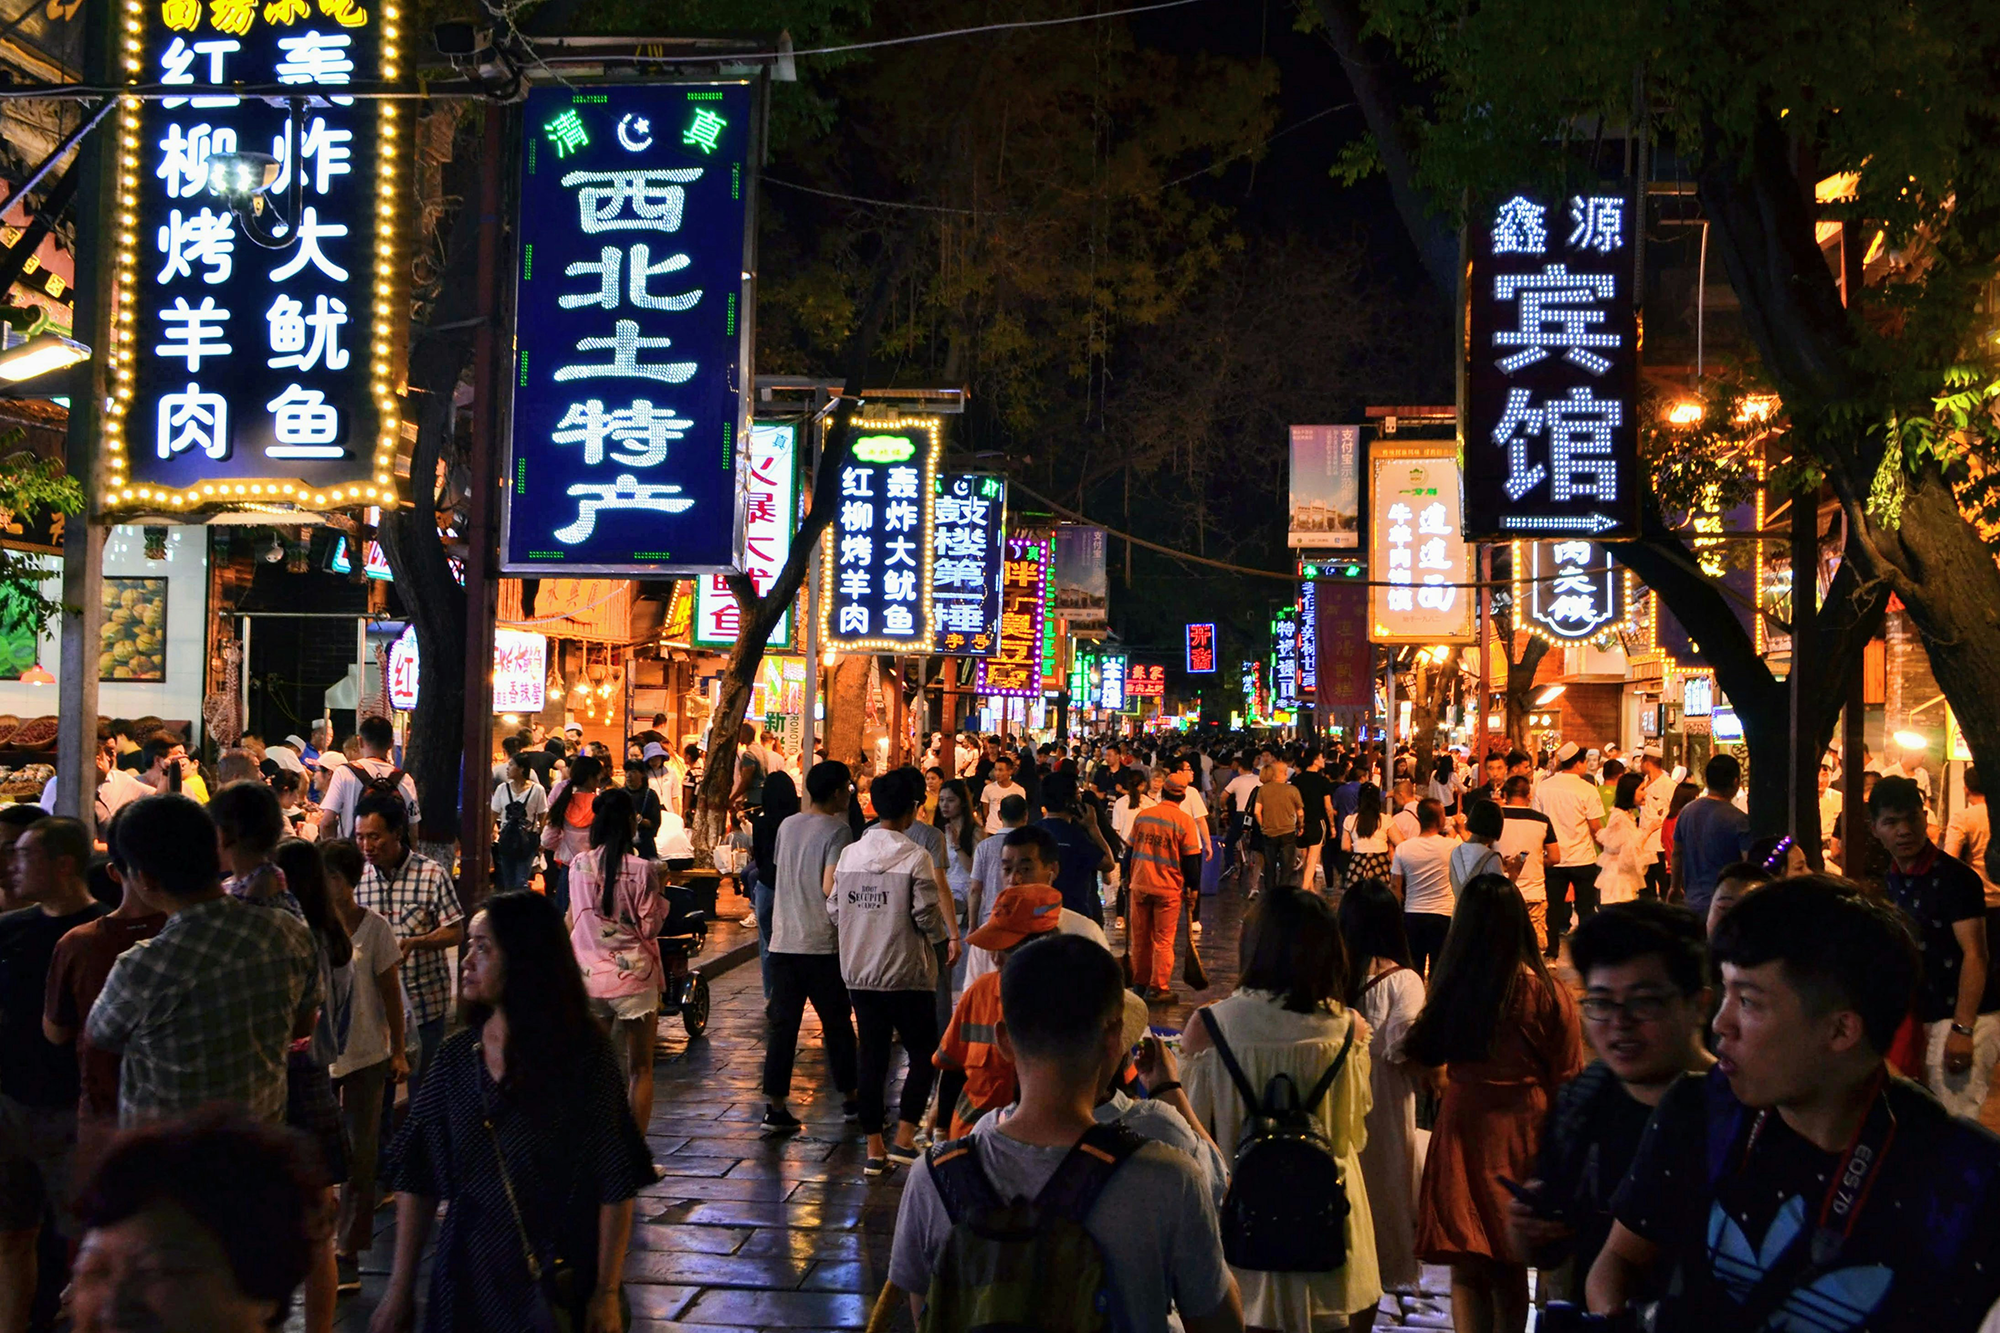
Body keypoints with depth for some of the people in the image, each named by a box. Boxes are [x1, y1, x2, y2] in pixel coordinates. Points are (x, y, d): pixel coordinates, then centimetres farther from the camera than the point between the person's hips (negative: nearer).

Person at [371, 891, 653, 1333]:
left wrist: (607, 1295, -13)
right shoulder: (456, 1056, -1)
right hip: (469, 1276, 3)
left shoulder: (584, 1056, -12)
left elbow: (616, 1184, -12)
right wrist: (400, 1288, -2)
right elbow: (417, 1179, 1)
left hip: (562, 1280, -3)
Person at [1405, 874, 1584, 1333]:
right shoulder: (1548, 994, -14)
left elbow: (1425, 1054, 1)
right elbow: (1566, 1079, -6)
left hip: (1462, 1127, 0)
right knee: (1510, 1269, 15)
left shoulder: (1451, 986, -13)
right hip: (1523, 1129, 0)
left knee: (1466, 1267, 8)